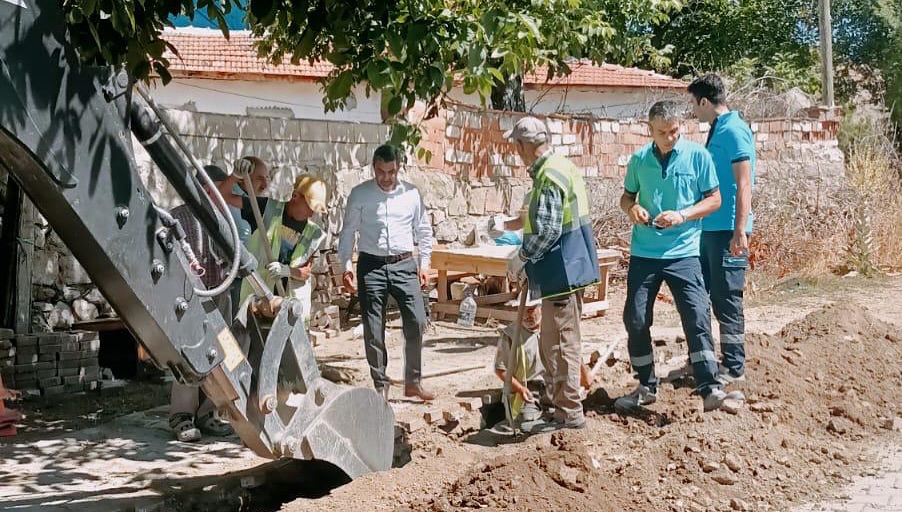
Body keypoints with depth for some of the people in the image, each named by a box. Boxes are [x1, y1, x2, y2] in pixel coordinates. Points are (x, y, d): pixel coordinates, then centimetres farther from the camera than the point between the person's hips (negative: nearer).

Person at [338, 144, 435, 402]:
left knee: (416, 322, -5)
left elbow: (423, 230, 13)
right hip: (371, 265, -1)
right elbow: (348, 231, 3)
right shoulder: (359, 194, 0)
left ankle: (413, 382, 9)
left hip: (404, 265, 2)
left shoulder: (411, 194, 5)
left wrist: (424, 264, 9)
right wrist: (346, 265, -4)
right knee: (373, 330, 1)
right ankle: (381, 386, 13)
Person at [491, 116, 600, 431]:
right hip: (567, 267, 10)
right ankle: (559, 402, 26)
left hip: (561, 271, -10)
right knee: (552, 343, 18)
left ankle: (569, 413, 4)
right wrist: (505, 225, 34)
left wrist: (521, 258, -11)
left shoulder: (549, 177, -19)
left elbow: (547, 231, -23)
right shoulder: (561, 166, 14)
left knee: (560, 343, -3)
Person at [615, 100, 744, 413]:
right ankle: (646, 387, 20)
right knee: (635, 320, 5)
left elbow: (714, 200, 0)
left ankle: (710, 390, -4)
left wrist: (682, 216, -15)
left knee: (697, 318, -9)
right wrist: (631, 208, -7)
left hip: (683, 252, -3)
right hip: (644, 253, 3)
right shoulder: (639, 159, 5)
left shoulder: (697, 155, -3)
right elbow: (627, 196, 17)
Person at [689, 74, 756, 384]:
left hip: (727, 230, -9)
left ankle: (734, 367, 8)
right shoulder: (716, 130, 14)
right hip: (709, 228, 9)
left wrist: (740, 232, -23)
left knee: (727, 300, -2)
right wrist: (696, 219, 21)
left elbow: (744, 184, -18)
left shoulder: (734, 131, -13)